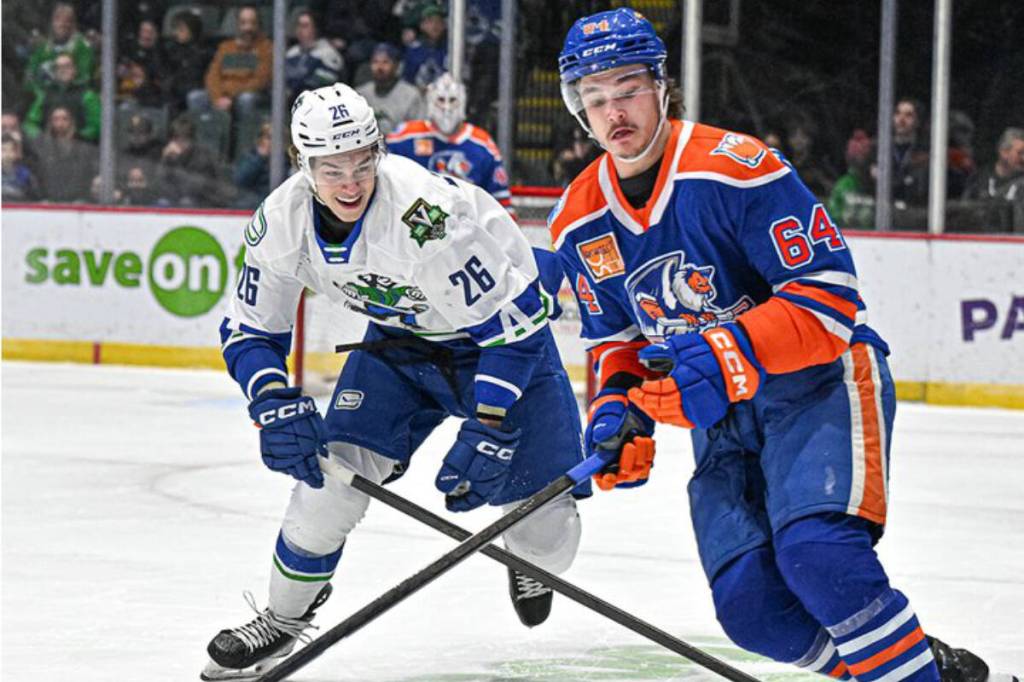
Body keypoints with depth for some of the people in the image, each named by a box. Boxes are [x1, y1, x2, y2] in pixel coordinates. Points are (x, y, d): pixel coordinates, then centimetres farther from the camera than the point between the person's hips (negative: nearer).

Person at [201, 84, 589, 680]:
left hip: (498, 329, -4)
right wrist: (276, 403, -26)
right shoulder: (284, 221, -19)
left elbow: (512, 319, -31)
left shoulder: (426, 211, -38)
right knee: (332, 470, -15)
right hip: (400, 338, 4)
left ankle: (530, 559, 34)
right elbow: (249, 330, -6)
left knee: (547, 535, -7)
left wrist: (487, 430, -33)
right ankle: (284, 619, 8)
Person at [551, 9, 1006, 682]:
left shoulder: (736, 167, -19)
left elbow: (828, 297, -22)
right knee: (750, 607, -10)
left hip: (820, 382, -6)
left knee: (815, 550, -30)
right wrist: (619, 406, -4)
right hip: (724, 419, 6)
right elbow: (617, 339, 16)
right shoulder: (579, 223, 3)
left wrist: (727, 354, -33)